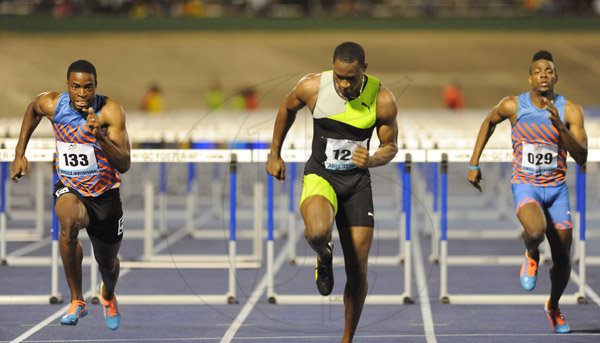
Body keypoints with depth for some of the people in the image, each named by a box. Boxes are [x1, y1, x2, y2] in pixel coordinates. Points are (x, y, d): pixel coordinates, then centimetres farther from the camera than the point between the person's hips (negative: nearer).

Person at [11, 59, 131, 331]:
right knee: (69, 221, -37)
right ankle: (77, 301, -23)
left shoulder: (110, 111, -22)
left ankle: (108, 296, 58)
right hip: (69, 188, 0)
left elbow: (124, 165, -27)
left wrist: (101, 137, -43)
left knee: (107, 263, 18)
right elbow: (32, 109, 13)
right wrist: (20, 154, 10)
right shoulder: (51, 104, -15)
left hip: (105, 195, 0)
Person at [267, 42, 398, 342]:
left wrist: (372, 161, -23)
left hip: (357, 182, 1)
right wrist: (274, 155, 13)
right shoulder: (312, 87, -15)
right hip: (319, 175, -1)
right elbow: (287, 108, 8)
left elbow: (390, 145, 0)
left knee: (357, 272, 2)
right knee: (317, 232, -36)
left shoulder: (382, 100, -15)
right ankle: (323, 256, 3)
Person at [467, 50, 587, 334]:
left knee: (562, 258, 8)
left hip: (557, 188, 2)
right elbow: (489, 122, 13)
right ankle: (531, 255, 4)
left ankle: (553, 306, 37)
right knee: (536, 231, -34)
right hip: (525, 185, -2)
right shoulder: (513, 106, -9)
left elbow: (581, 157, -16)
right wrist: (474, 164, 12)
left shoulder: (570, 111, -9)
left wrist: (559, 125, -29)